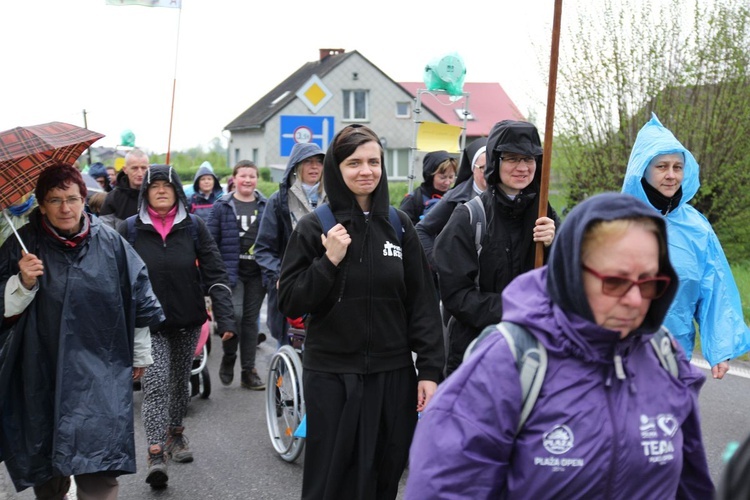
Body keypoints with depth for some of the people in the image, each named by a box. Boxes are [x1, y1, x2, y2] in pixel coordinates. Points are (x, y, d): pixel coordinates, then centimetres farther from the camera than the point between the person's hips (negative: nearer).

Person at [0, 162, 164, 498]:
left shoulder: (111, 244, 0)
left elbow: (138, 301, 9)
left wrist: (140, 354, 15)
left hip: (99, 373, -1)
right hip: (41, 377, 1)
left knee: (98, 472, -10)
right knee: (45, 470, 14)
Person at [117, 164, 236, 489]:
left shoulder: (193, 227, 0)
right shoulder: (129, 229, -2)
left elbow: (215, 273, -3)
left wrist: (225, 318, -12)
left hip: (188, 322, 2)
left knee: (180, 382, 15)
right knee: (156, 385, -14)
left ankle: (175, 434, 37)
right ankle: (156, 455, -14)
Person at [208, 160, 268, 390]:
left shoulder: (265, 206, 8)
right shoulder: (222, 206, 2)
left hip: (257, 273, 3)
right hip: (231, 271, -3)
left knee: (251, 319, 7)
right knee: (234, 314, -18)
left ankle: (248, 371, 16)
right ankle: (228, 360, 8)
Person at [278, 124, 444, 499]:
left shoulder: (398, 225, 4)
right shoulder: (315, 227, -2)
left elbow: (422, 303, 4)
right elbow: (289, 303, -4)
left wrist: (429, 370, -1)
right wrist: (329, 261, -16)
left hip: (393, 375, 2)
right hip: (331, 376, -2)